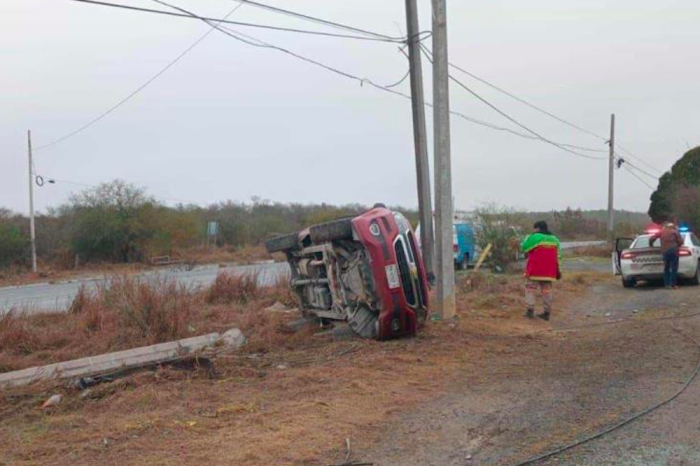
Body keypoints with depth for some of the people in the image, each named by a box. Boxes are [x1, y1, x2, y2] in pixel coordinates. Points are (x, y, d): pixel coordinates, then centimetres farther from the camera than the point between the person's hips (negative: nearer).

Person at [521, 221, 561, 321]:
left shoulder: (534, 237, -11)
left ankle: (530, 310, -3)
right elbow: (557, 257, 14)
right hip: (549, 271, 5)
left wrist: (527, 238, 14)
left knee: (530, 289, 4)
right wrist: (557, 270, 18)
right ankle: (547, 313, 10)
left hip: (534, 271, -5)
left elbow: (524, 248, -3)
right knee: (546, 291, 9)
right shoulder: (554, 239, 11)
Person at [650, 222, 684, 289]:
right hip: (673, 250, -3)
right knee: (674, 268, 0)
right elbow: (680, 241, 1)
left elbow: (651, 239, 11)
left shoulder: (661, 232, 15)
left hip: (665, 251, 3)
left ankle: (667, 284, 8)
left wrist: (651, 245, 29)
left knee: (666, 268, 12)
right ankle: (673, 285, -2)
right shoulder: (675, 232, 8)